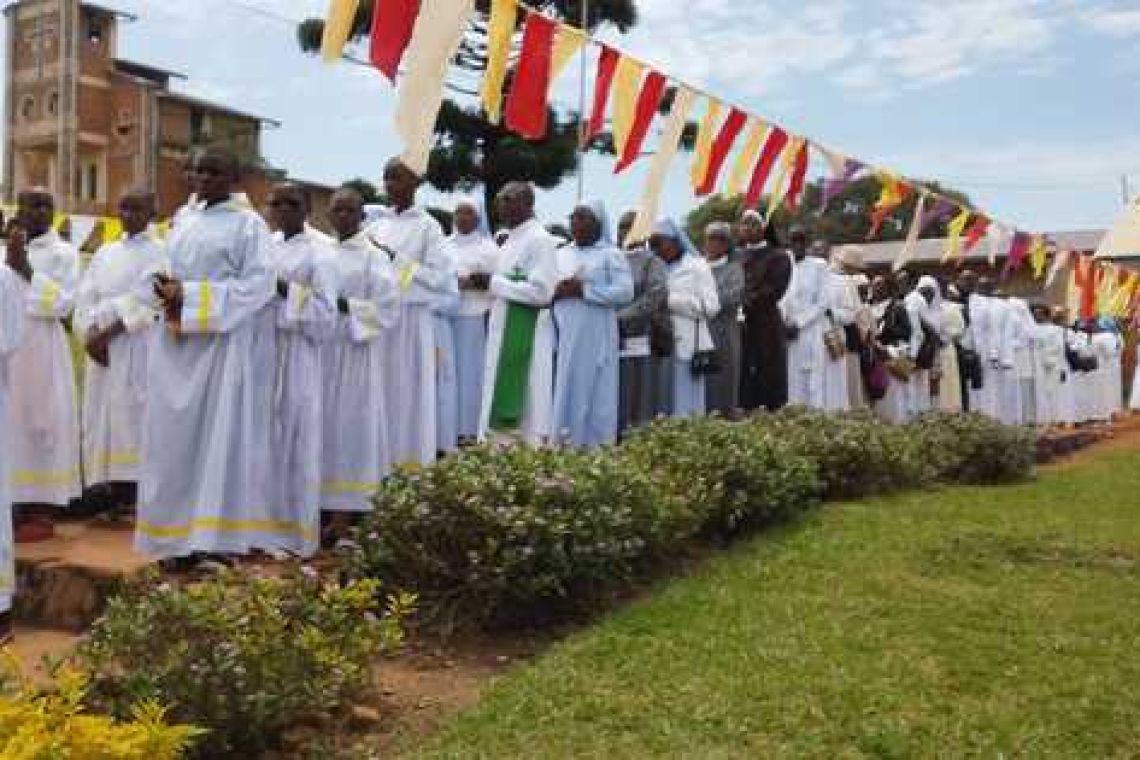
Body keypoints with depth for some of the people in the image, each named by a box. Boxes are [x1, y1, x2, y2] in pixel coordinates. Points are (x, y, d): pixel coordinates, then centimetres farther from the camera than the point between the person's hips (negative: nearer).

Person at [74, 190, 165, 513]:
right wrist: (91, 335, -8)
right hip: (102, 346, 6)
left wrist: (105, 335, -13)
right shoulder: (105, 252, 17)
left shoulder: (157, 253, -1)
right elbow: (86, 297, 9)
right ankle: (104, 485, 7)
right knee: (100, 416, 3)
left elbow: (142, 303, -11)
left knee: (129, 415, -9)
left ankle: (130, 490, -7)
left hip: (137, 347, -6)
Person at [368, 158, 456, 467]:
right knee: (379, 389, 5)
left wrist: (395, 258, -14)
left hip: (410, 318, -5)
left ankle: (409, 459, 9)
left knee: (406, 390, -1)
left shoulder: (428, 226, -4)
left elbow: (439, 276, -11)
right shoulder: (378, 223, 12)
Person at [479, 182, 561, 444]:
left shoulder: (539, 240, -12)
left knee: (524, 406, -5)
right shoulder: (512, 239, 16)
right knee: (502, 402, 10)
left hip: (527, 336, -9)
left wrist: (494, 283, -16)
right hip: (505, 333, 9)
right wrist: (492, 284, 6)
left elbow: (541, 292, -20)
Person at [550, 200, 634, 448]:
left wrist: (583, 290, -15)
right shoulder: (561, 255, 16)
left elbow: (625, 291, -11)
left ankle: (596, 449, 2)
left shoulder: (611, 255, 2)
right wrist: (557, 291, -11)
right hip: (563, 337, 4)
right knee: (565, 394, 4)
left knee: (592, 395, -3)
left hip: (594, 338, -4)